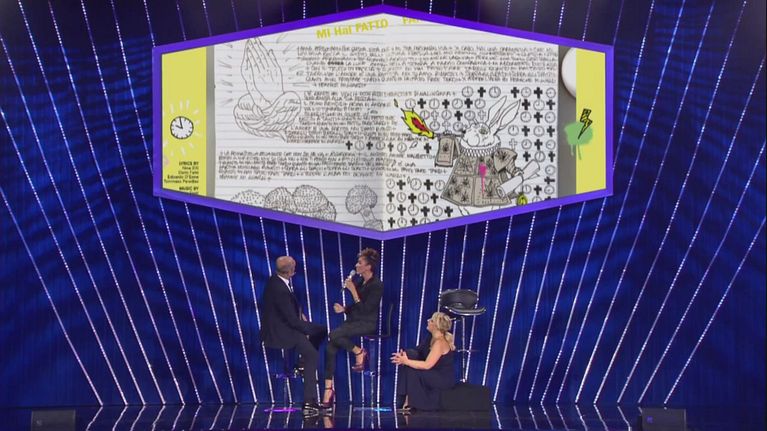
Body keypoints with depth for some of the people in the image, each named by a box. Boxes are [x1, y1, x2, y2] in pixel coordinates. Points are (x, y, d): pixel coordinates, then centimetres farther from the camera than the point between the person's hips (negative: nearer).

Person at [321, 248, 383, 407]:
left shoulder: (377, 285, -12)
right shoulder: (360, 282, 11)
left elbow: (364, 309, -18)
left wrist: (353, 290, -18)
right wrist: (344, 309, 1)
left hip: (367, 324, -7)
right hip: (354, 320, 7)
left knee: (334, 334, -29)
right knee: (330, 347, -14)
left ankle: (359, 352, -6)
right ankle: (328, 388, -11)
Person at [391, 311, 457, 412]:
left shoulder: (440, 342, -24)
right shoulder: (436, 338, 6)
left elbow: (427, 365, -28)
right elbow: (424, 356, 6)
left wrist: (406, 361, -23)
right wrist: (405, 358, -10)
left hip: (445, 379, -10)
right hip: (437, 375, 10)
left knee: (412, 371, -20)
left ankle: (411, 404, -2)